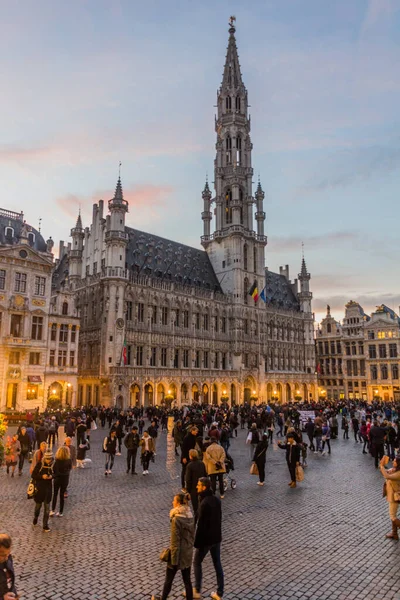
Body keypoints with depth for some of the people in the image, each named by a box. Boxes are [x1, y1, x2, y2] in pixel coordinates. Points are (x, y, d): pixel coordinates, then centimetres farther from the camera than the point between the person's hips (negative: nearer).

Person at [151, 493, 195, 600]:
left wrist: (174, 561, -14)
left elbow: (175, 542, -22)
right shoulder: (190, 516, -4)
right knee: (187, 580, 18)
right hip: (188, 553, 6)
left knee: (168, 579, 19)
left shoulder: (176, 519, -26)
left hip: (178, 554, -6)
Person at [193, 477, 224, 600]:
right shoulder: (217, 499, -2)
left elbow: (201, 524, -23)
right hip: (216, 537, 7)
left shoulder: (204, 503, -27)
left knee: (196, 563, 15)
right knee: (217, 564, 16)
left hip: (205, 539, -7)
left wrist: (196, 541, -13)